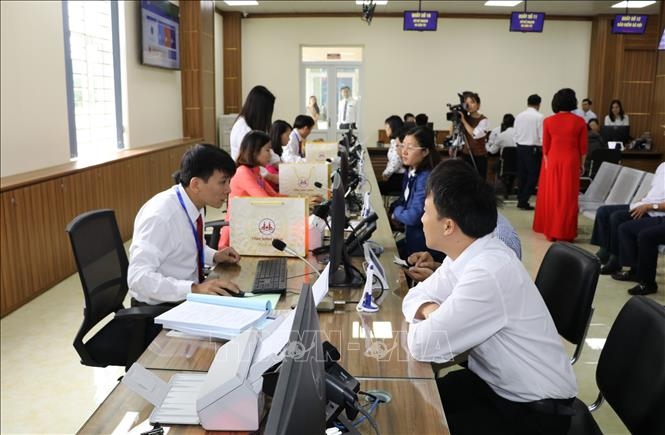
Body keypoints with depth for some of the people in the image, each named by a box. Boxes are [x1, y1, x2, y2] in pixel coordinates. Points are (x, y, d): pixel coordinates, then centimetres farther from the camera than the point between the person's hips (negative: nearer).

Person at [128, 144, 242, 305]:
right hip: (159, 307, -7)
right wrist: (194, 289, -36)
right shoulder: (160, 216, -24)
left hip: (188, 297, 8)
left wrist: (214, 256, 0)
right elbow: (138, 277, -28)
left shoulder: (196, 205, -1)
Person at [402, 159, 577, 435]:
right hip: (492, 381, 7)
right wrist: (431, 311, -15)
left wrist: (427, 318, -8)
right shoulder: (466, 254, -5)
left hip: (534, 410, -7)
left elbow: (423, 346, -29)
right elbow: (415, 296, 7)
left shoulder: (489, 274, -31)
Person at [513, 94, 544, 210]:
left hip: (520, 147, 5)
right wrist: (542, 149, 3)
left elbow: (516, 134, 5)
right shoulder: (539, 117, -12)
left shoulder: (519, 116, 2)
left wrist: (519, 146, 17)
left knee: (522, 174, 13)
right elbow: (542, 136, -11)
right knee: (533, 175, 2)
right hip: (533, 148, -5)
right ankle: (523, 201, -1)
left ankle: (520, 199, 16)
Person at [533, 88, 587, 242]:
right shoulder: (579, 122, -3)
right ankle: (566, 232, 7)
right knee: (568, 197, 4)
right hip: (571, 162, -1)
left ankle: (550, 230, 14)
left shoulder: (548, 121, -2)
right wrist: (582, 164, 10)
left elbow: (546, 146, 1)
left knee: (551, 195, 9)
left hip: (552, 161, 1)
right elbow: (583, 147, 0)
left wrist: (546, 162, 10)